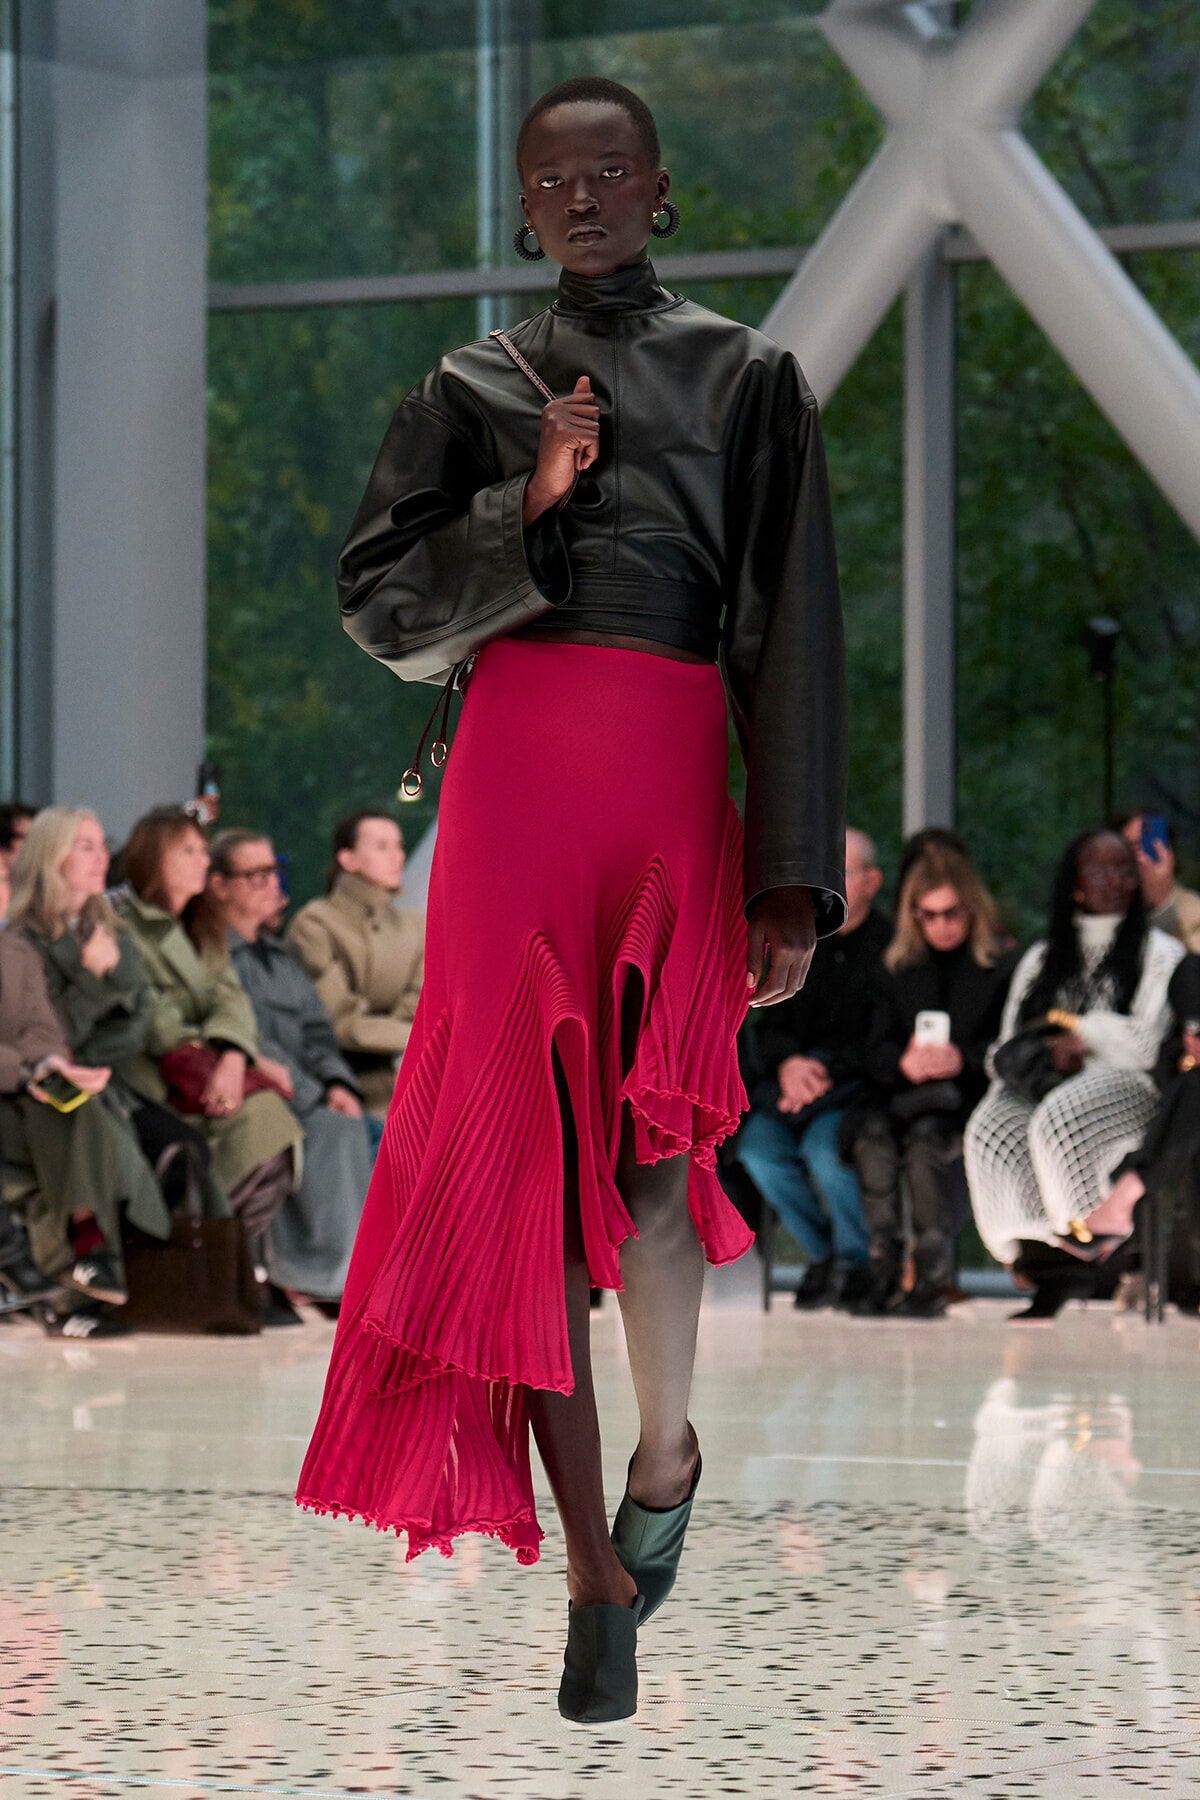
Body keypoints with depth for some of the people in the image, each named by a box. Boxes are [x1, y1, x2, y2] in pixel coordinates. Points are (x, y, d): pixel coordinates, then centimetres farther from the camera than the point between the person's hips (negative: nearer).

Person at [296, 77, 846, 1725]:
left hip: (676, 782, -1)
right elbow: (379, 600, 10)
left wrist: (794, 881, -5)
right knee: (522, 1152, -5)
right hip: (512, 774, 2)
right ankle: (596, 1571, -1)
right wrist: (523, 512, -6)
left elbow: (793, 636, 3)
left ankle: (665, 1447, 21)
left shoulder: (747, 379, 10)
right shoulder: (473, 388, 17)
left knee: (650, 1151, -9)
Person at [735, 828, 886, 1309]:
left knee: (825, 1144, -34)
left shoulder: (892, 946, -2)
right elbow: (772, 1026, 13)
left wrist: (826, 1068, -19)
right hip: (800, 1079, 5)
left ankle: (855, 1263, -10)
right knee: (756, 1144, -23)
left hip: (862, 1085, -5)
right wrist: (789, 1064, -10)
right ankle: (821, 1252, -4)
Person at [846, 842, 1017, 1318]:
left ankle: (933, 1275, -30)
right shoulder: (896, 968, 19)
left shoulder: (1001, 966, 7)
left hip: (971, 1094, -3)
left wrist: (965, 1061, -17)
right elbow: (876, 1050, 13)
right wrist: (902, 1063, -11)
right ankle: (884, 1270, -28)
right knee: (872, 1133, -30)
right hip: (904, 1091, 4)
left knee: (927, 1135, -35)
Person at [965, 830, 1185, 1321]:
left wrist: (1070, 1027, 0)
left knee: (1058, 1118, -37)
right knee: (992, 1123, -30)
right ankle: (1038, 1259, -35)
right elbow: (1005, 1052, 15)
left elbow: (1147, 1044, -3)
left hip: (1129, 1088, -4)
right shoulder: (1041, 960, 22)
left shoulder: (1160, 954, 10)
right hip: (1050, 1087, 4)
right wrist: (1049, 1055, -6)